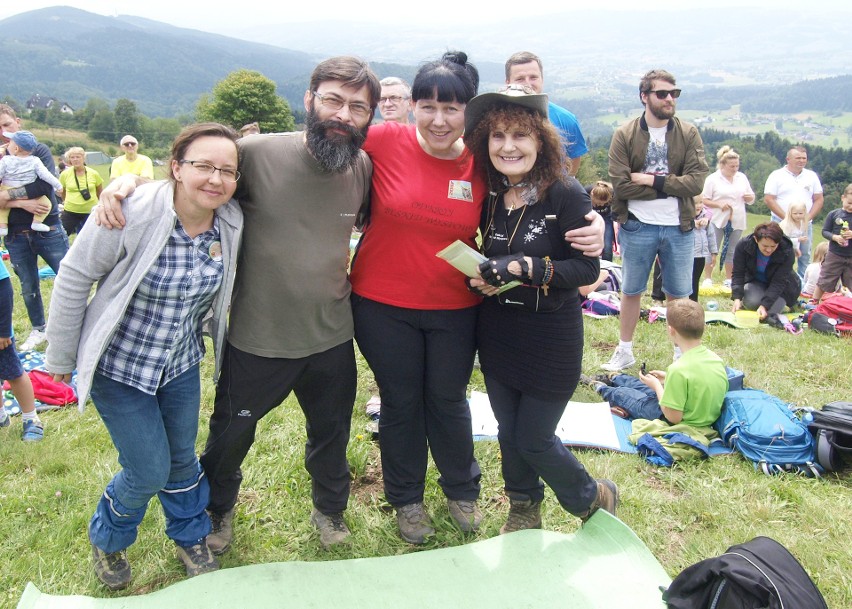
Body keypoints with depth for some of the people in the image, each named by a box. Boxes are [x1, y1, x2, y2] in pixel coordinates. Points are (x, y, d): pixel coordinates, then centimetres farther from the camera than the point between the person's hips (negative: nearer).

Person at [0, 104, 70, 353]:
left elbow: (45, 186, -18)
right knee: (29, 287, 13)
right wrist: (23, 202, -20)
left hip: (48, 230, -2)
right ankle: (39, 330, 30)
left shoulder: (39, 150, -2)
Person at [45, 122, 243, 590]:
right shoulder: (133, 213, -26)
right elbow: (74, 278, -16)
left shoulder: (231, 223, -12)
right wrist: (60, 358, -8)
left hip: (182, 362, 4)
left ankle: (190, 538, 45)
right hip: (120, 364, -4)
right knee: (149, 472, 2)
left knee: (182, 459, 18)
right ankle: (106, 538, 35)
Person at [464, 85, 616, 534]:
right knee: (509, 433, 16)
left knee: (533, 440, 4)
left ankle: (594, 499, 34)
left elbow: (588, 269, -17)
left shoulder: (567, 195, -16)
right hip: (497, 332, 5)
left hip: (552, 335, -5)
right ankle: (524, 509, 43)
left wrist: (522, 267, -26)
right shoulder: (488, 194, 0)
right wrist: (479, 277, -7)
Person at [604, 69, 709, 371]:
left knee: (678, 295, 12)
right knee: (631, 292, 12)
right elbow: (620, 185, -16)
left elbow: (696, 181, -12)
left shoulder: (689, 134, 0)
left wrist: (651, 180, -17)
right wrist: (670, 185, -14)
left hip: (678, 227, 1)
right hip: (637, 227, -1)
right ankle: (624, 352, 28)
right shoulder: (624, 135, -5)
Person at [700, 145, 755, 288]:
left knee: (732, 252, 9)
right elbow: (703, 200, -6)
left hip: (736, 222, 4)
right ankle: (707, 279, 5)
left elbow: (751, 199, 17)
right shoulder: (713, 179, -4)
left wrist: (749, 197, -6)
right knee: (712, 251, -2)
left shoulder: (742, 177, 11)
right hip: (717, 221, -4)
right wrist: (719, 204, -20)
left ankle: (728, 280, 16)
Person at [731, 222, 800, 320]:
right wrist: (737, 298, -34)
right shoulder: (743, 246, -24)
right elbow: (738, 274, -20)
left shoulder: (787, 253, -28)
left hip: (779, 287, 0)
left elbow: (778, 283, -28)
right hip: (754, 281, 0)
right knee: (752, 302, -30)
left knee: (771, 309, -23)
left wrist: (764, 305, -40)